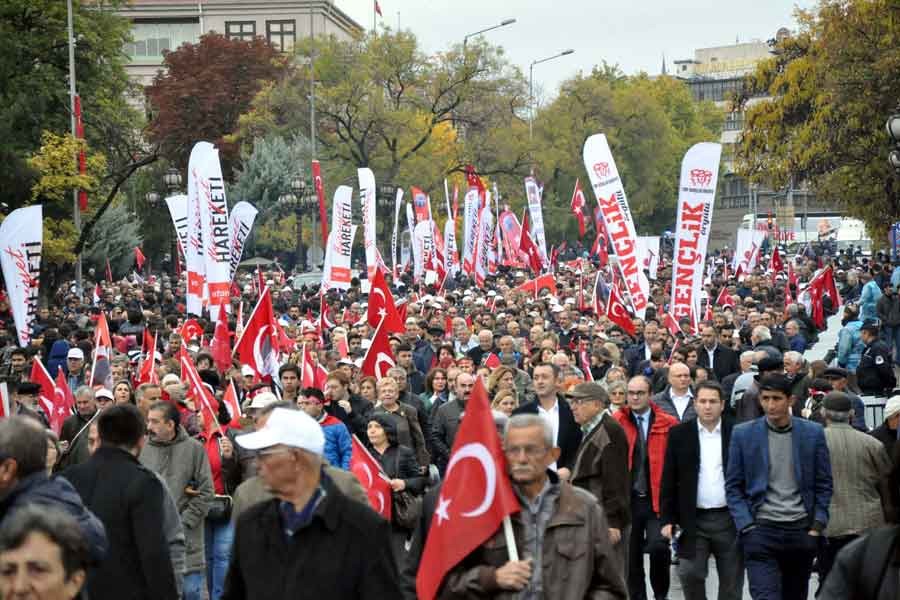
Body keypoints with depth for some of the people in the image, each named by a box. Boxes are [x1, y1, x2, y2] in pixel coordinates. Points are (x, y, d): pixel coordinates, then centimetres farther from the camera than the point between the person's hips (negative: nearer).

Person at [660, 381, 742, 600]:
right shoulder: (679, 434, 2)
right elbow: (669, 480, 3)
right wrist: (667, 519, -3)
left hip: (730, 518, 0)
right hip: (693, 519, 0)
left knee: (731, 580, 6)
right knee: (690, 574, -5)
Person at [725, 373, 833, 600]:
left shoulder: (813, 433, 3)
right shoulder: (743, 434, 0)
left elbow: (824, 485, 8)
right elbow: (733, 487, 3)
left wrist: (817, 526, -1)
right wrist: (747, 527, -7)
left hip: (801, 530, 2)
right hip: (761, 530, -2)